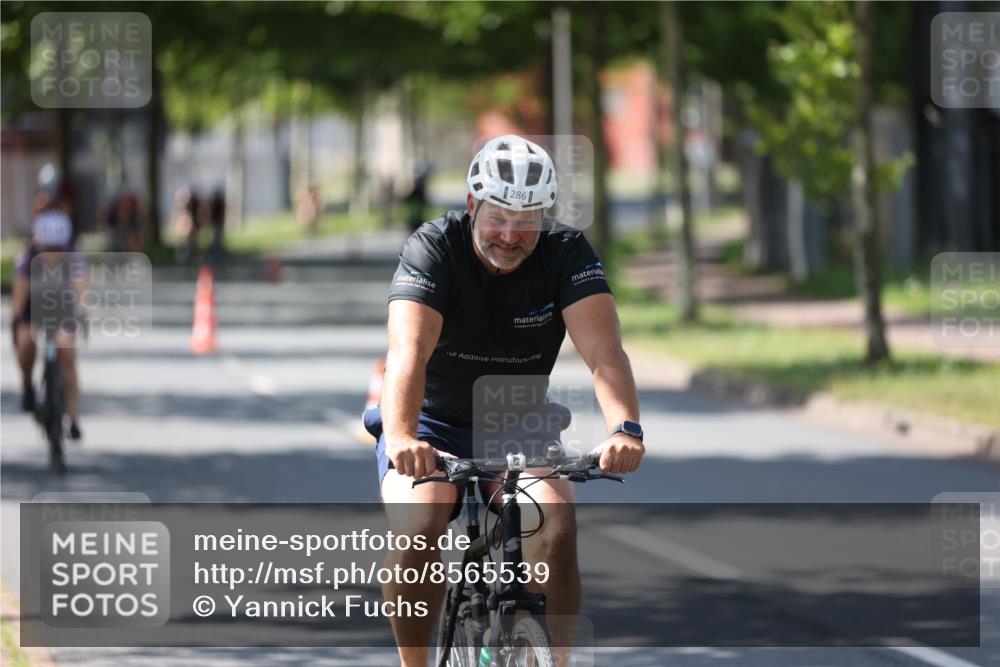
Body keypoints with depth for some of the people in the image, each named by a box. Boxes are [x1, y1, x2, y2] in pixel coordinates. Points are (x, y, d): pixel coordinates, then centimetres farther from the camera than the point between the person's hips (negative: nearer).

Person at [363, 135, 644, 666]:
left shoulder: (566, 253, -14)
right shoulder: (434, 248, -19)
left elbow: (604, 352, -27)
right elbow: (408, 351, -35)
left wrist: (625, 428, -47)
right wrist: (401, 438, -53)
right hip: (432, 426, -2)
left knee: (555, 527, -26)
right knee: (420, 524, -30)